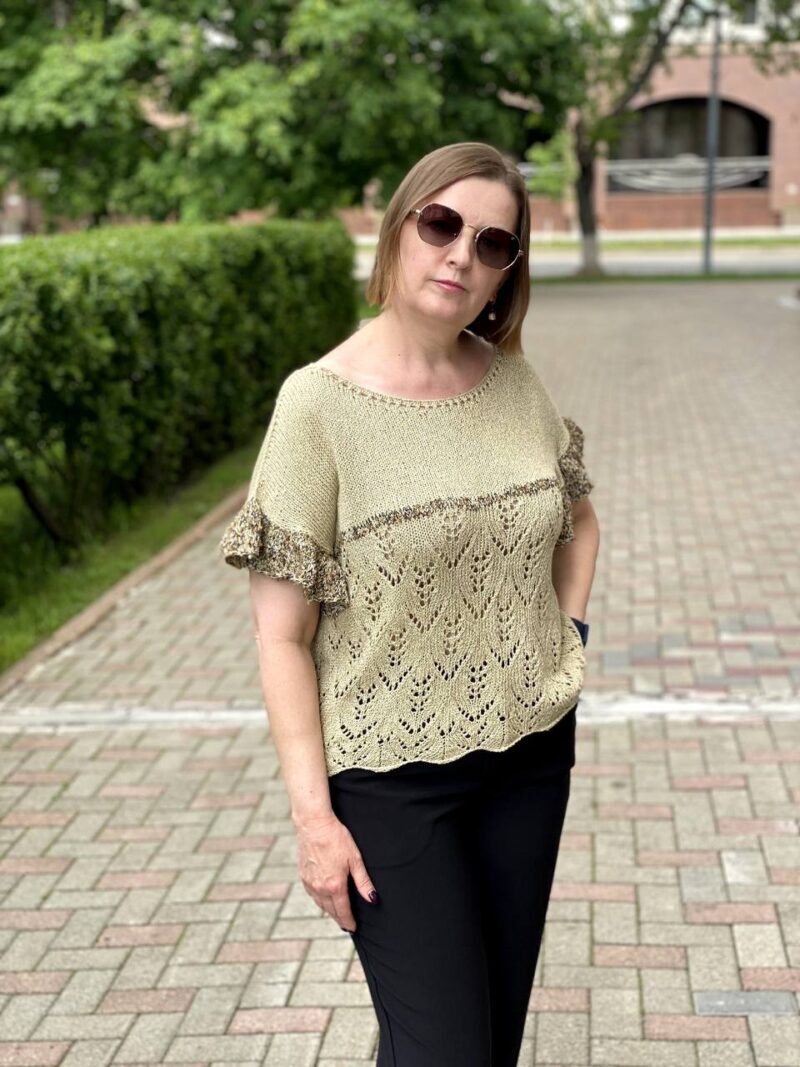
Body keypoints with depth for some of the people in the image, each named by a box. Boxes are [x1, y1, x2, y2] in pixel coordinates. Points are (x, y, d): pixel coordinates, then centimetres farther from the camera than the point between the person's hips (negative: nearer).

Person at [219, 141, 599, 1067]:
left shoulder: (516, 383, 0)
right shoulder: (320, 402, -15)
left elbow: (579, 517, 20)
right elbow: (281, 633, -13)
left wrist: (569, 628, 5)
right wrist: (312, 815, -15)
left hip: (531, 756, 5)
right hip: (390, 776, -5)